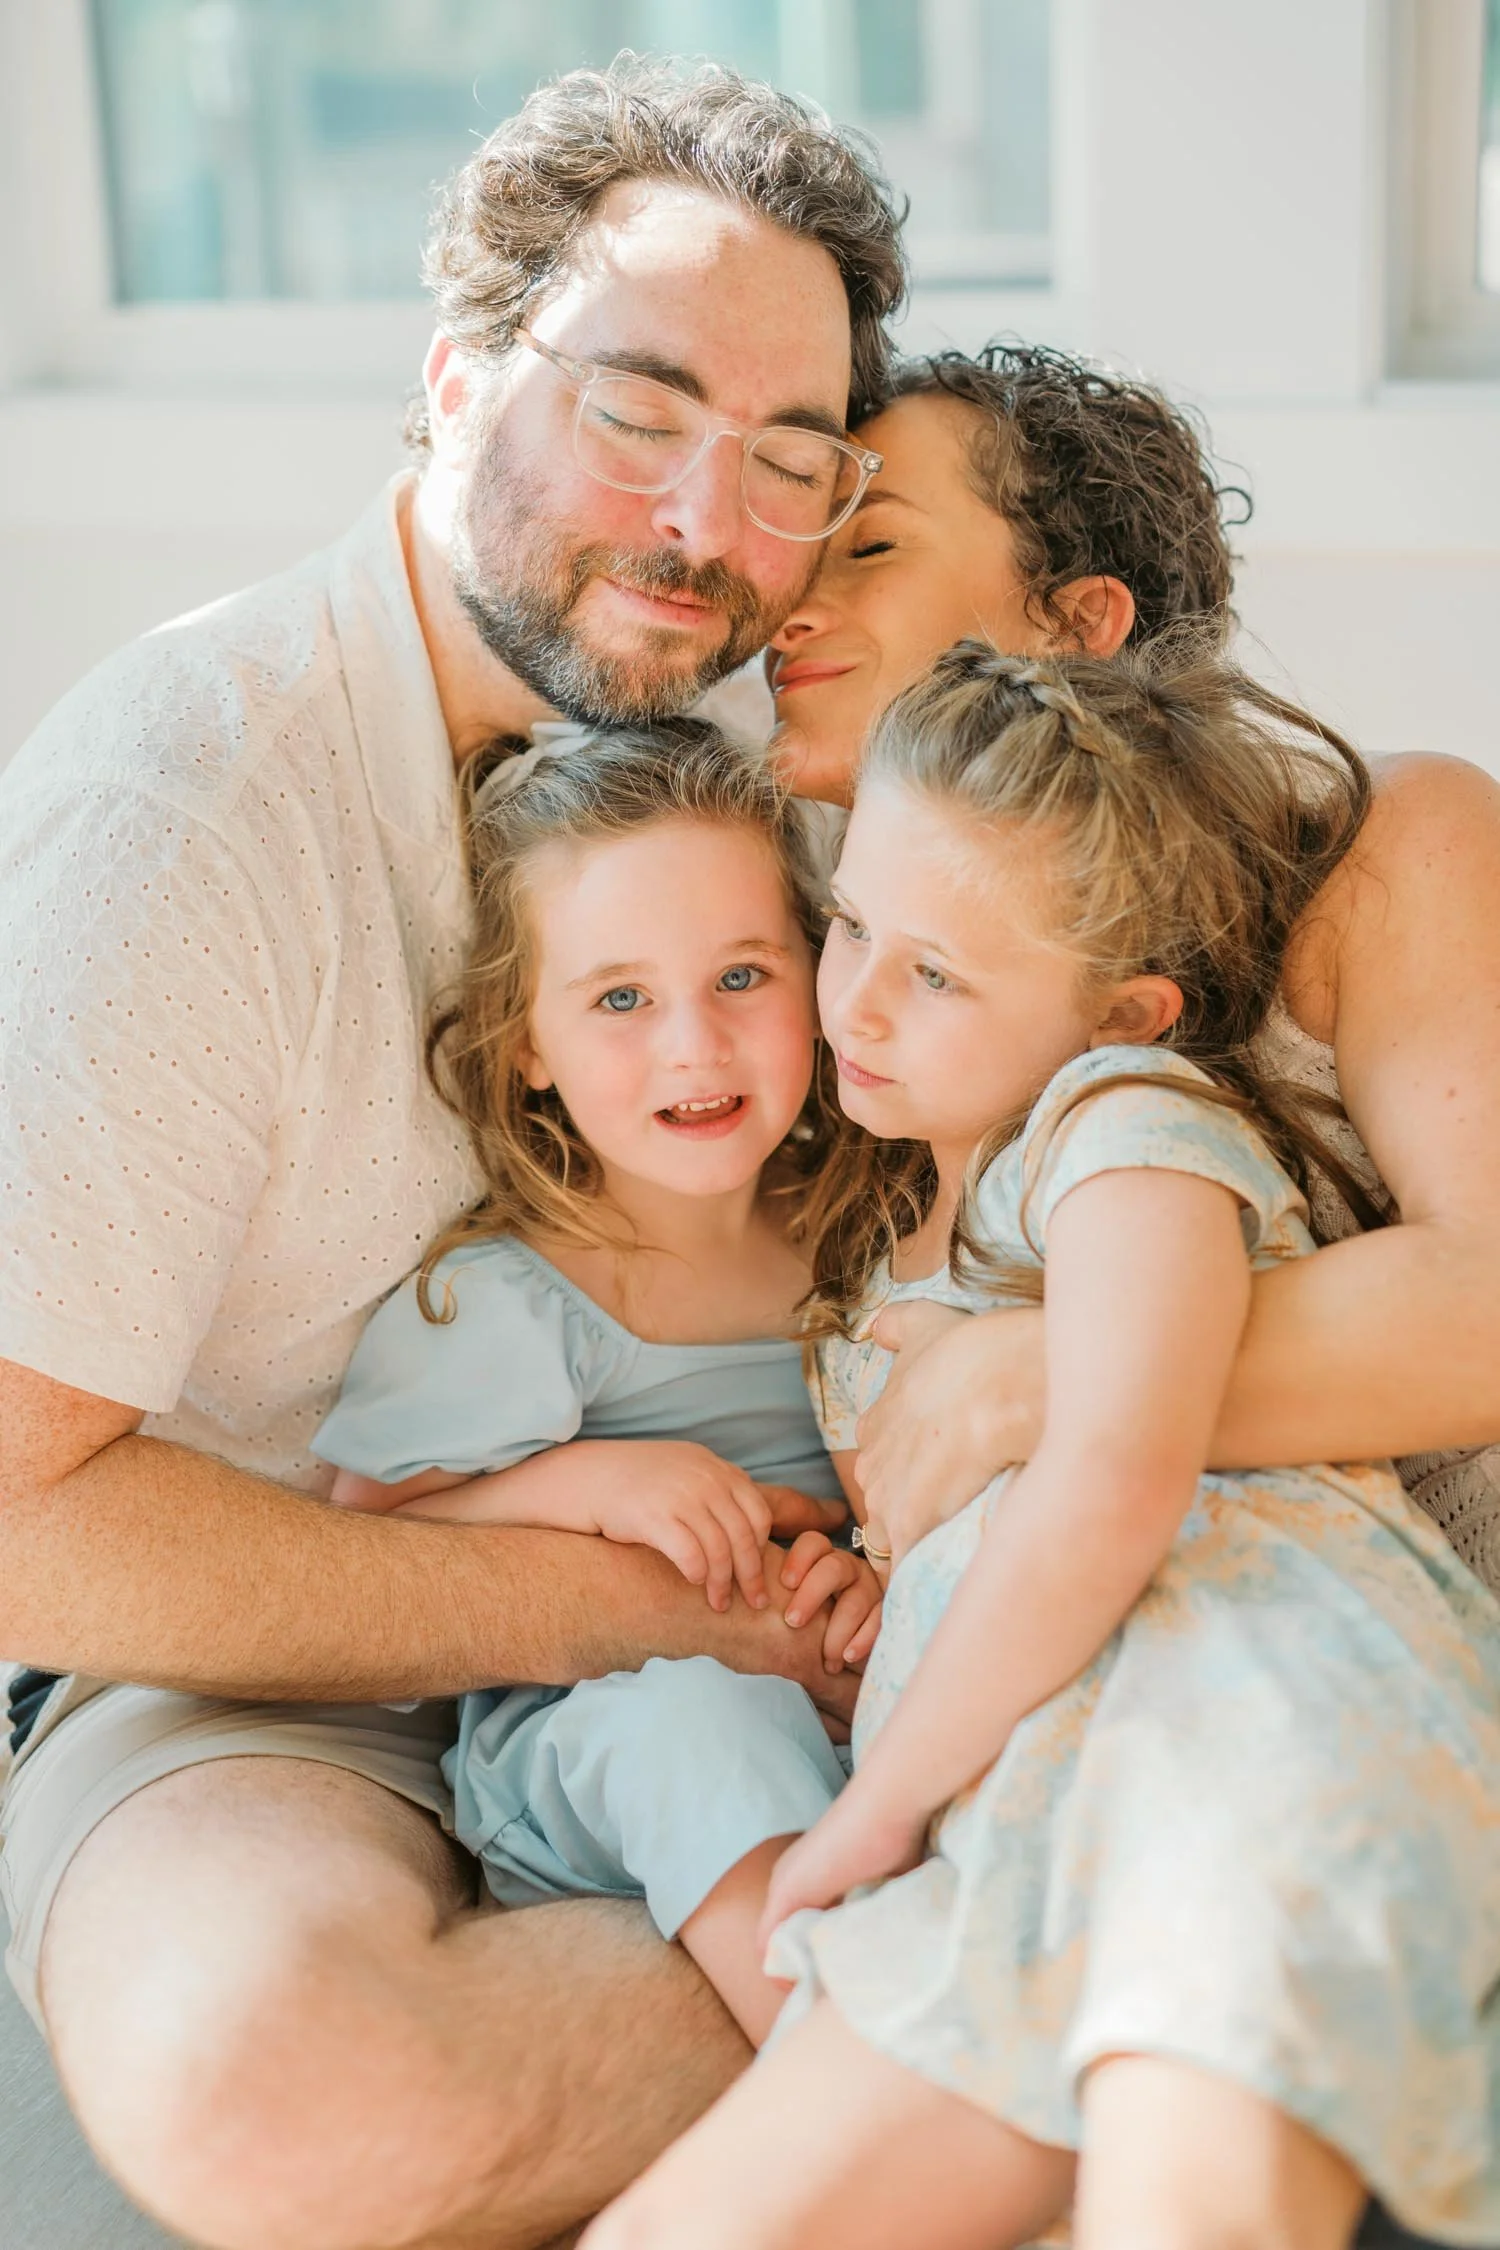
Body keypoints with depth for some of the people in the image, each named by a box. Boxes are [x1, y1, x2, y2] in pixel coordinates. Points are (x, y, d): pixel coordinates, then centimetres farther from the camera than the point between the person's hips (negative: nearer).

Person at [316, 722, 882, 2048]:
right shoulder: (499, 1298, -6)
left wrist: (889, 1568, -7)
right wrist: (582, 1482, -18)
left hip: (844, 1728, 5)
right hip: (577, 1736, -5)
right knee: (689, 1706, -36)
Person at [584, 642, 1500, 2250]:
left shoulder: (1133, 1120, 2)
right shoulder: (883, 1226, 29)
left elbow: (1109, 1486, -15)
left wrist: (886, 1795, -6)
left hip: (1261, 1710, -8)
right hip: (1031, 1815, 9)